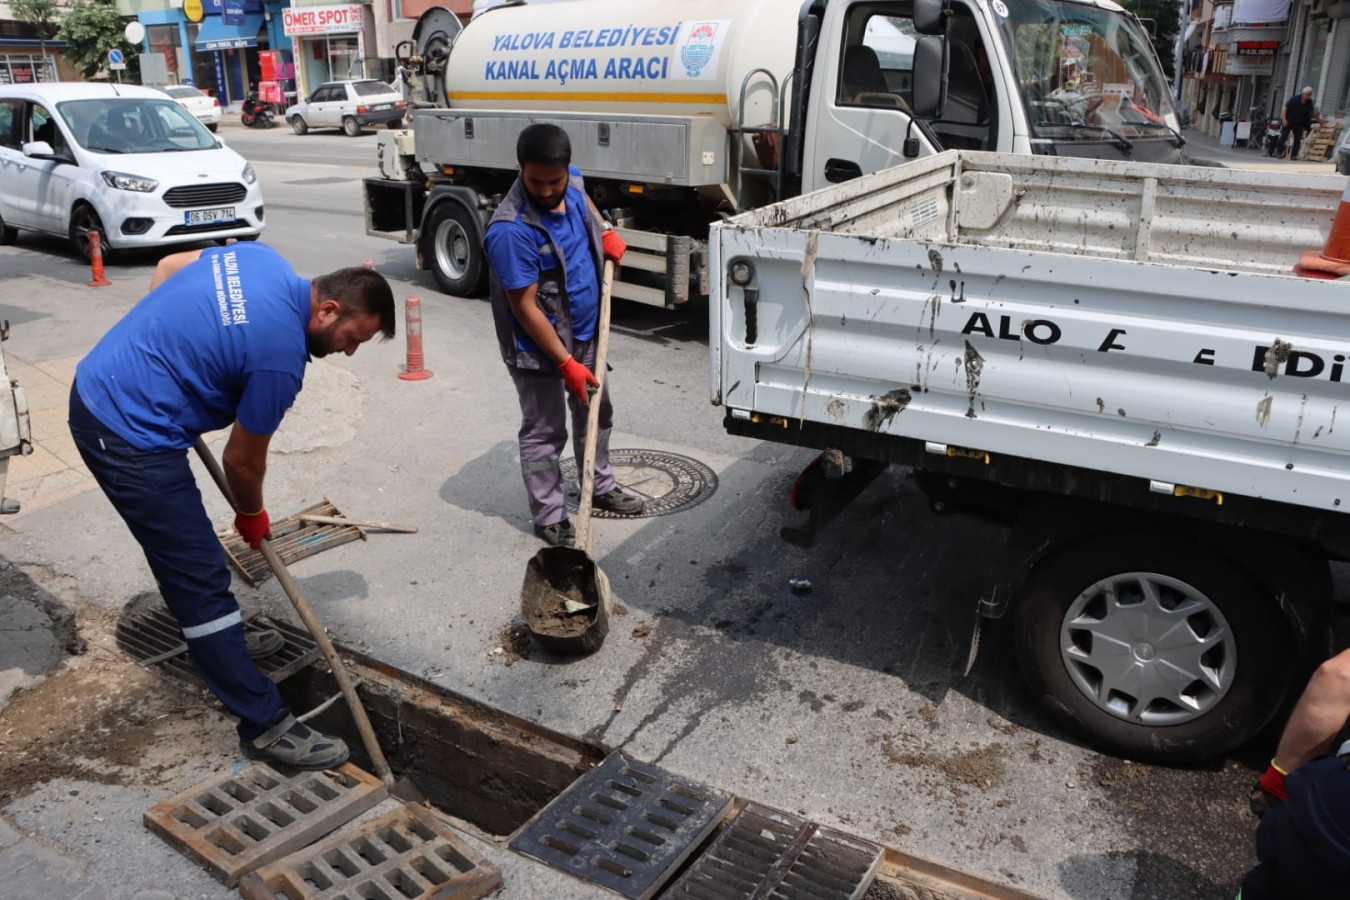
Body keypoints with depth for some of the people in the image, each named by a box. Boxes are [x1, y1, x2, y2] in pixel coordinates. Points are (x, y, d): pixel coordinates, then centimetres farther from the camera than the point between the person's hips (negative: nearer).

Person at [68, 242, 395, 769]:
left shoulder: (263, 260, 1)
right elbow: (242, 461, -8)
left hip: (98, 387, 10)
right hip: (128, 435, -10)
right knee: (201, 577, -6)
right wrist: (253, 516, 11)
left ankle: (220, 641, 44)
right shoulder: (281, 354, -22)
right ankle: (265, 725, 1)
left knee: (186, 551, 24)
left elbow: (167, 266, 19)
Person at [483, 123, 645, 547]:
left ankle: (601, 487, 42)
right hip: (539, 347, -8)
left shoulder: (572, 182, -8)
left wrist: (605, 230, 7)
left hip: (585, 332, 8)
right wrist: (566, 363, -26)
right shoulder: (511, 230, -31)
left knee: (596, 413, 22)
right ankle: (550, 519, 19)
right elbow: (525, 308, -27)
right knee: (544, 432, 5)